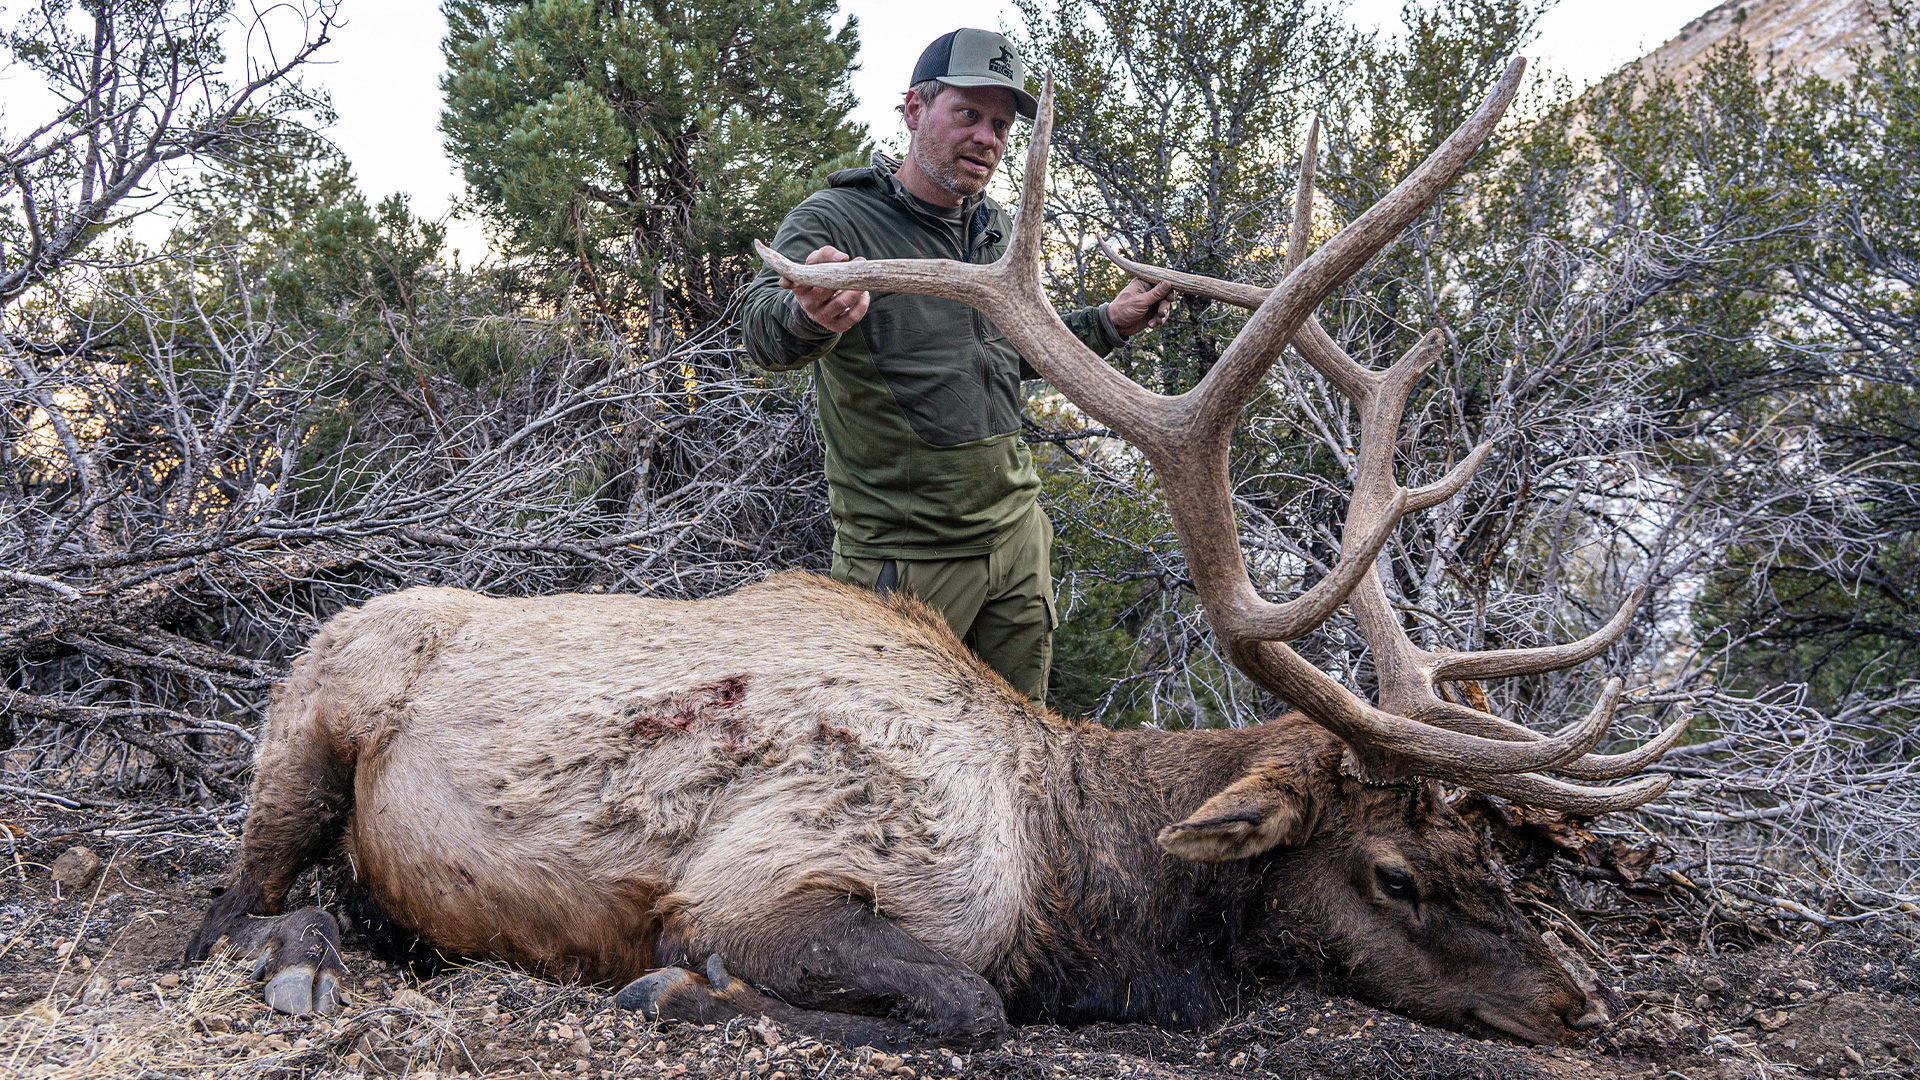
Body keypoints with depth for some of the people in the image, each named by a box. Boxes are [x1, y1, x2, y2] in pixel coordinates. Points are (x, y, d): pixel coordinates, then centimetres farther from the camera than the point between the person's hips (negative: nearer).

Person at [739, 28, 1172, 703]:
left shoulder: (998, 234, 11)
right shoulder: (836, 221, -12)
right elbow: (764, 333, -30)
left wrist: (1110, 324, 17)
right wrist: (810, 317, -52)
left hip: (1016, 539, 6)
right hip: (903, 556, -6)